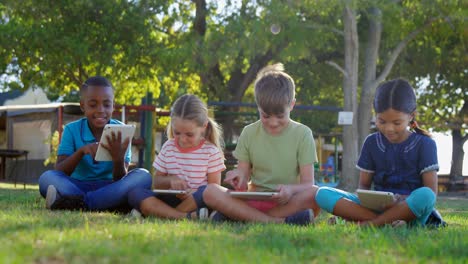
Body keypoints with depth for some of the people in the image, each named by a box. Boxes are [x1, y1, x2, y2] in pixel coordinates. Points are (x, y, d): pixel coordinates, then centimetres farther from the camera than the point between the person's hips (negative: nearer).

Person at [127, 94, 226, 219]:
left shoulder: (211, 151, 0)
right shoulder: (168, 147, 9)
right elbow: (157, 183, 13)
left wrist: (193, 195, -22)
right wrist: (170, 180, -10)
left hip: (195, 200, -3)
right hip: (170, 199, 3)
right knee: (134, 193, -23)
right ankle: (186, 216, -39)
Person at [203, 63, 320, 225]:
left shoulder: (302, 134, 1)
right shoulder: (249, 133, 8)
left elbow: (308, 184, -3)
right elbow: (244, 179, 8)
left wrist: (291, 189, -27)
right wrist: (239, 177, -17)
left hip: (287, 201, -1)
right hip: (254, 200, 1)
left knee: (315, 194, -34)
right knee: (210, 192, -23)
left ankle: (234, 215, -29)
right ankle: (277, 221, -32)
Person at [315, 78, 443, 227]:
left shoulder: (424, 144, 1)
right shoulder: (372, 143, 10)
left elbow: (431, 191, -4)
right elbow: (364, 184, 12)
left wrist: (406, 201, -24)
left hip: (409, 209, -3)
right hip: (376, 206, 3)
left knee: (425, 196, -40)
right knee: (323, 194, -19)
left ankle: (369, 223, -26)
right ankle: (387, 221, -32)